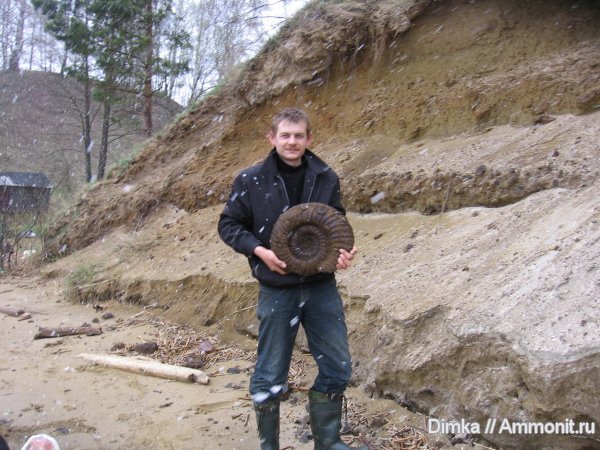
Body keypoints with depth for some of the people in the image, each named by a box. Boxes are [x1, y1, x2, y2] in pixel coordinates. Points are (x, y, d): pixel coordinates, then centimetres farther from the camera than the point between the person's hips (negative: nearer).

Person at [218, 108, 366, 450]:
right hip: (277, 290, -2)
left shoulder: (326, 178, 2)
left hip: (321, 287, 3)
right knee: (270, 378, 7)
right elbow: (229, 225, 2)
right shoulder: (251, 180, -5)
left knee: (338, 369, 10)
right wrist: (259, 249, -15)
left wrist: (344, 252, -11)